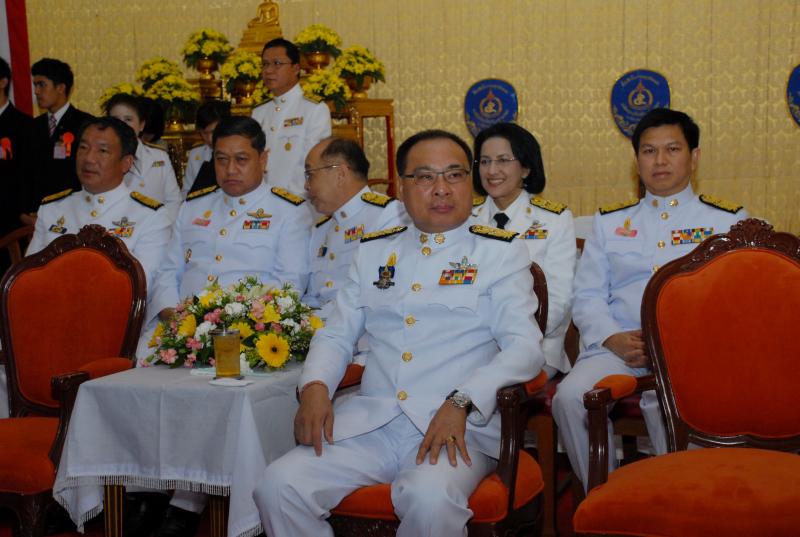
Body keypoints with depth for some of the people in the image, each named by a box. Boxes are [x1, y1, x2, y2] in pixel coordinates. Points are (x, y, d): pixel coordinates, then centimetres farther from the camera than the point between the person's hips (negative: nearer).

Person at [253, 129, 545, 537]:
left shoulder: (500, 251, 8)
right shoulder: (373, 250, 19)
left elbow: (525, 346, -3)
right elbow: (336, 335, 21)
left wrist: (461, 404, -18)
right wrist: (314, 388, -1)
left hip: (458, 427, -3)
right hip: (369, 422, 4)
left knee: (430, 500, -35)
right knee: (278, 487, -19)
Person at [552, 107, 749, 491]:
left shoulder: (729, 221, 15)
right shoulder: (609, 221, 23)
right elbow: (587, 296, 15)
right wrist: (613, 338, -6)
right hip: (617, 347, 3)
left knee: (667, 404, -37)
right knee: (570, 397, -28)